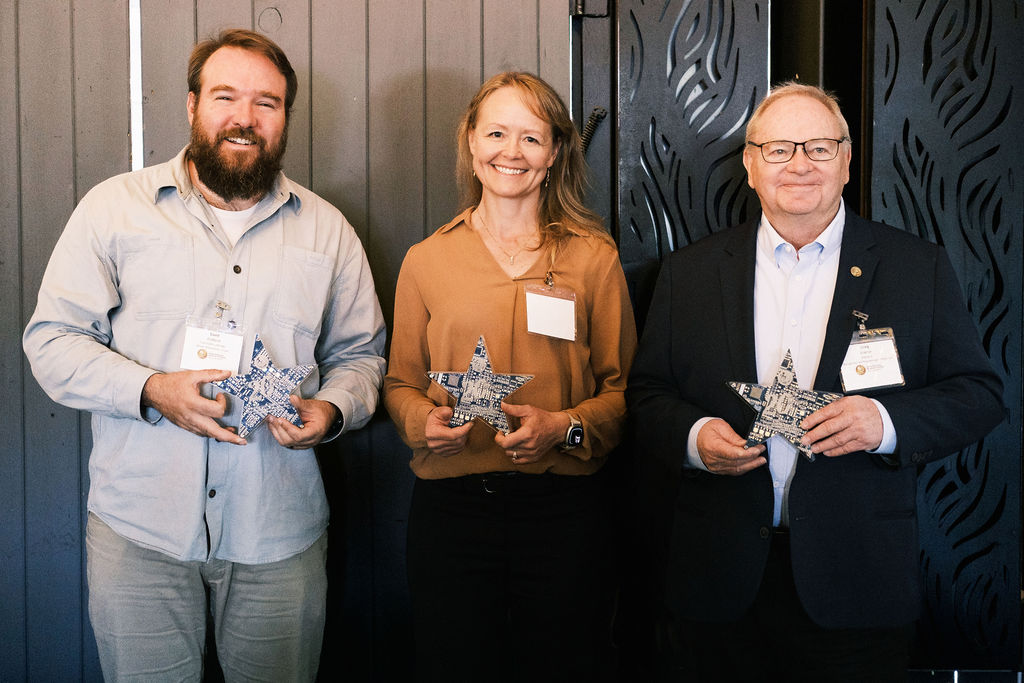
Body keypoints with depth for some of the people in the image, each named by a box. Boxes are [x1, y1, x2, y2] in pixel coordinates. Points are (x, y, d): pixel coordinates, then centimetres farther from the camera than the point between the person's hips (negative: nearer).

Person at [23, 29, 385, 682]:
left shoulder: (328, 230, 9)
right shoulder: (114, 206, 2)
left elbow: (360, 354, 14)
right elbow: (53, 338, 0)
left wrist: (331, 409, -8)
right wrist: (150, 389, -17)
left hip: (280, 534, 2)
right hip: (139, 529, -1)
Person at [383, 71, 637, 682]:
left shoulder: (594, 258, 5)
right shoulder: (426, 260, 8)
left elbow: (622, 387, 4)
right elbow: (400, 384, 14)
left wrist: (566, 427, -14)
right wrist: (425, 420, -8)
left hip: (564, 509, 0)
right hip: (450, 503, 1)